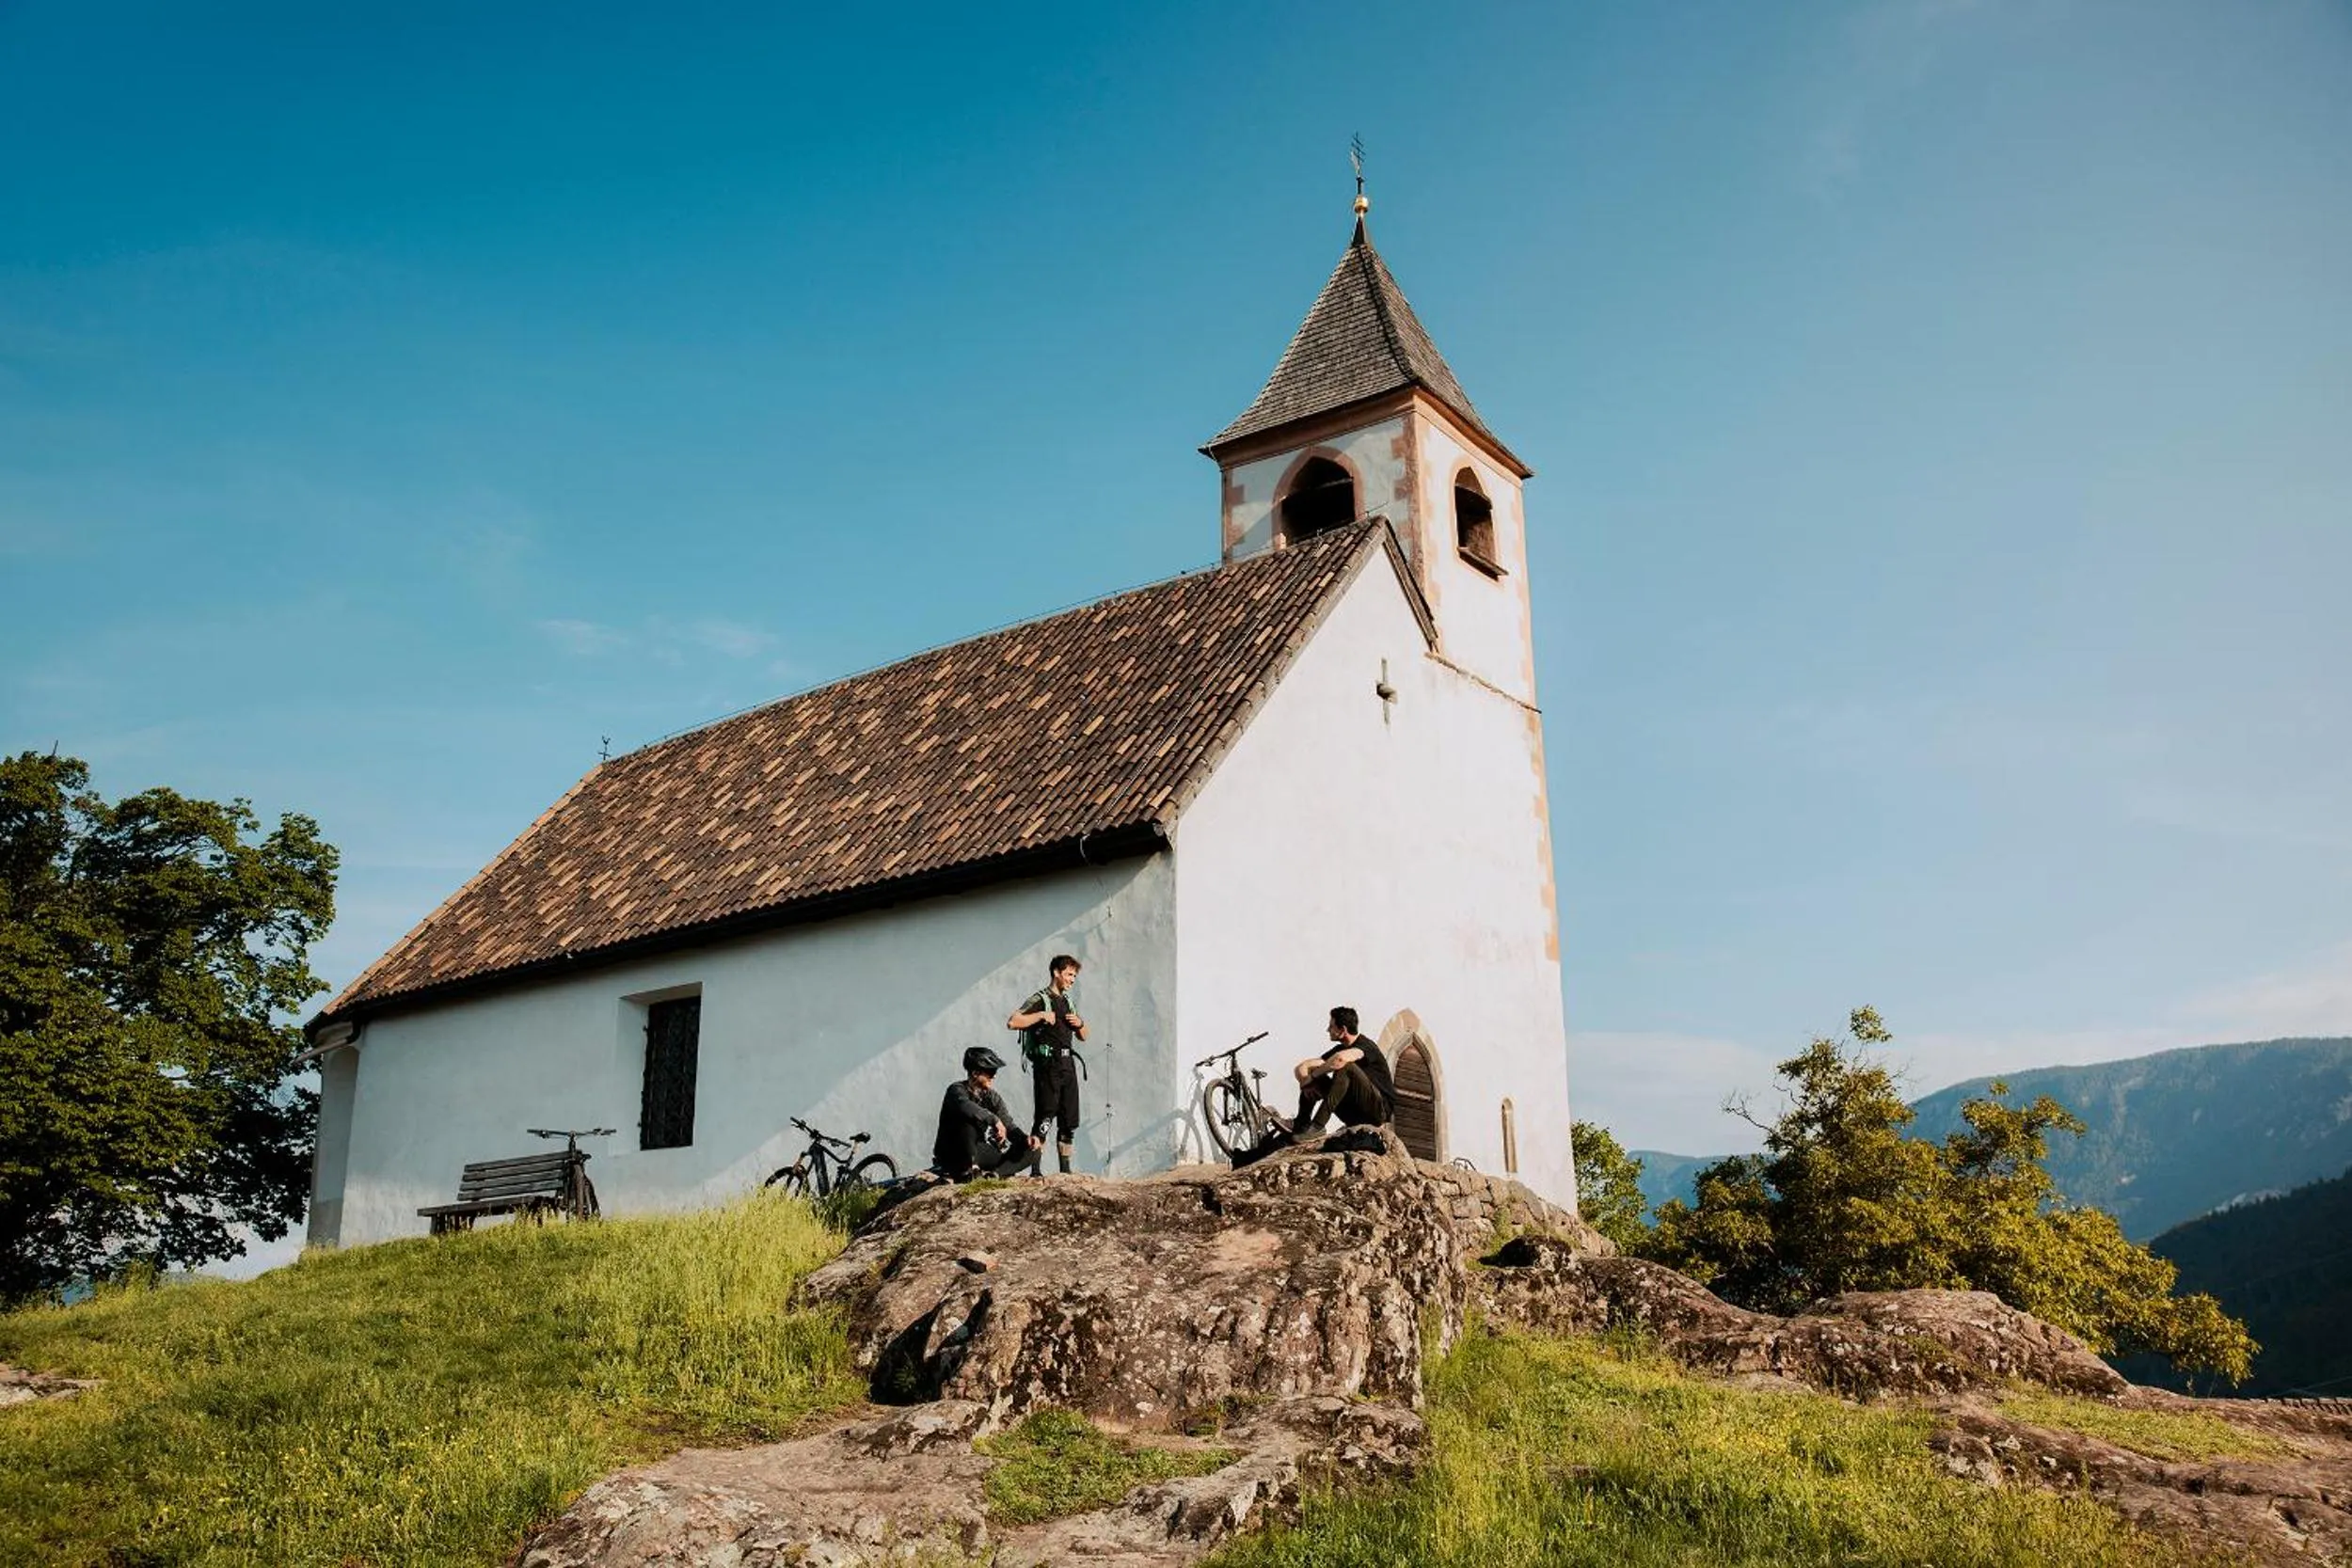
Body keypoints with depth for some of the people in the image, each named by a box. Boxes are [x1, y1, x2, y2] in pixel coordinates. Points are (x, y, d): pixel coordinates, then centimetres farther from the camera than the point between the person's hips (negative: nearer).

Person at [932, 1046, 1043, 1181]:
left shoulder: (992, 1096, 6)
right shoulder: (957, 1090, -14)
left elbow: (1008, 1126, -1)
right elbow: (964, 1107, -39)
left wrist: (1025, 1138, -21)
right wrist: (994, 1119, -41)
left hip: (978, 1153, 6)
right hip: (951, 1155, -6)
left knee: (1031, 1151, -8)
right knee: (969, 1120, -34)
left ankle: (992, 1174, -27)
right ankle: (970, 1170, -31)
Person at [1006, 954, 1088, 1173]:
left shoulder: (1067, 1002, 20)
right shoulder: (1040, 999, -3)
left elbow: (1083, 1037, 27)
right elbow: (1012, 1022, -18)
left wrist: (1080, 1023, 7)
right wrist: (1041, 1015, -16)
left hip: (1067, 1065, 8)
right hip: (1047, 1065, -8)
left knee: (1069, 1120, 8)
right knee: (1045, 1118, -11)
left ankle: (1065, 1170, 14)